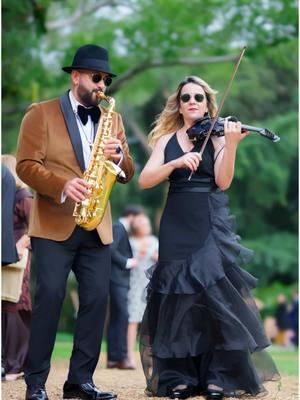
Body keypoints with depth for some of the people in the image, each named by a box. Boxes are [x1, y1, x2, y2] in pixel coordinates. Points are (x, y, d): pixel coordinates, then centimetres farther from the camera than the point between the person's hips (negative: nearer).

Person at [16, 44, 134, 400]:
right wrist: (62, 185, -24)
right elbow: (26, 165, -8)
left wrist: (119, 155, -10)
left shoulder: (113, 119, 16)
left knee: (96, 299, 0)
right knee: (49, 298, -8)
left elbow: (127, 174, 13)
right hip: (53, 225, -5)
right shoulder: (41, 114, 1)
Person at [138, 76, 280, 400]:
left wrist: (231, 145, -23)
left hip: (211, 225, -2)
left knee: (215, 296, -10)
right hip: (176, 227, 2)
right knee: (178, 299, 1)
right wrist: (177, 162, -18)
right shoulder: (167, 139, 10)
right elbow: (144, 180, -3)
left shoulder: (216, 135, 4)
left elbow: (223, 181, -9)